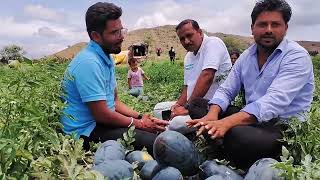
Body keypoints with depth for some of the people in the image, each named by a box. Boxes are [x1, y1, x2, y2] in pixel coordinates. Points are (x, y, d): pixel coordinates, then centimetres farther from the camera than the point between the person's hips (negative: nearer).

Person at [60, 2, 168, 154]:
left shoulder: (106, 58, 9)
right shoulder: (89, 63, -22)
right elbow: (101, 115, -22)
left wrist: (141, 117, 0)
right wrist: (140, 123, -11)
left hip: (101, 123, 9)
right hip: (85, 131, -9)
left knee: (156, 130, 4)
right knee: (151, 141, -24)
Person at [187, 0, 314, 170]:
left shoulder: (297, 57, -13)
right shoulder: (246, 56, 9)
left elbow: (274, 101, -28)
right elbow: (226, 91, 5)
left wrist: (227, 122, -40)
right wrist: (212, 115, -18)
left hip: (284, 126, -6)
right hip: (250, 118, 7)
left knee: (237, 135, -38)